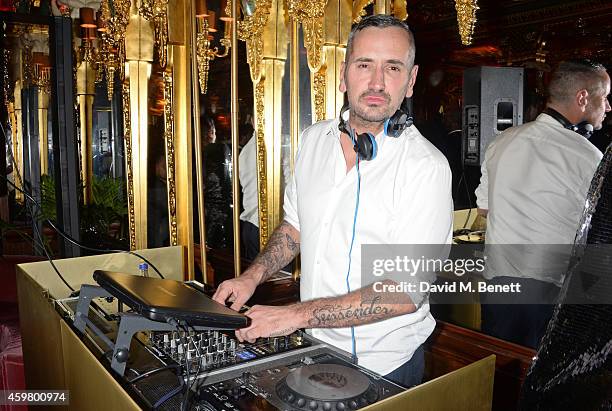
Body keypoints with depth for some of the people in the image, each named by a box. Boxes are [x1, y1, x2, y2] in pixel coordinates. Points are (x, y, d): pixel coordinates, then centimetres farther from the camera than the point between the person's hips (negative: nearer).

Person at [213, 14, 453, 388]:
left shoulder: (425, 166, -21)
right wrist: (252, 278, -4)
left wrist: (297, 315, -27)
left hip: (384, 365, -5)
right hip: (314, 346, 6)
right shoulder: (314, 139, -1)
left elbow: (406, 292, -25)